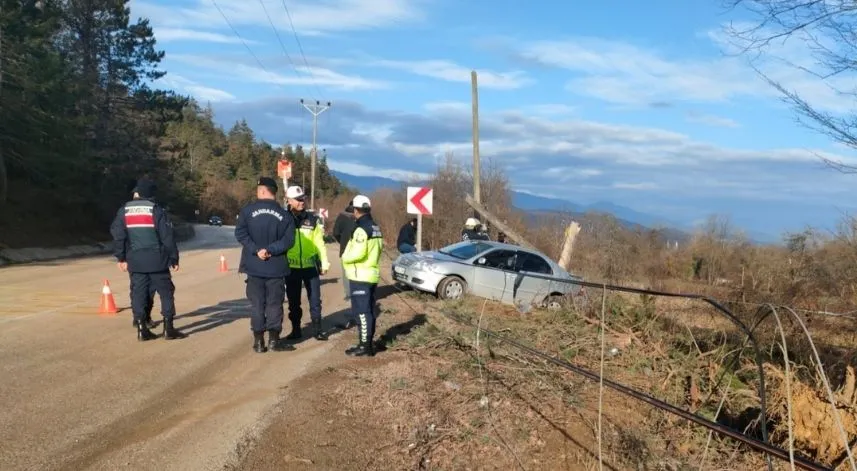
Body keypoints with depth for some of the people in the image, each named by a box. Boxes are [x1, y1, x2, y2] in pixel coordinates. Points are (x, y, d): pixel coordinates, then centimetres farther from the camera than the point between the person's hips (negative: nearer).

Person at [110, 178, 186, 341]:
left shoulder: (124, 210, 6)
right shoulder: (157, 210, -5)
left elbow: (117, 235, 5)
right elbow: (167, 237, -7)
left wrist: (121, 257, 14)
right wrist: (173, 258, -1)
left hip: (135, 260, 3)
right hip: (156, 259, -3)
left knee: (138, 293, 8)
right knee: (166, 292, 4)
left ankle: (142, 329, 7)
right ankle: (168, 329, 2)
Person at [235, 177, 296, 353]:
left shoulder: (248, 210, -3)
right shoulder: (285, 215, -1)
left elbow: (240, 234, -11)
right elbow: (288, 240, -9)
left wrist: (256, 250, -10)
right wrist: (270, 250, -11)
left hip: (254, 266, 0)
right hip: (276, 267, 0)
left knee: (257, 304, 8)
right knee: (274, 304, 8)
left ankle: (259, 341, 10)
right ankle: (274, 340, 8)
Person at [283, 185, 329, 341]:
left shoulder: (312, 219, 4)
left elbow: (319, 242, 5)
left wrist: (324, 262, 0)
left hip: (310, 266, 1)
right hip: (291, 267, 0)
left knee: (315, 300, 4)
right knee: (294, 302, 10)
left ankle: (317, 329, 14)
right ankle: (296, 330, 23)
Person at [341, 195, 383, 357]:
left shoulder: (361, 229, -17)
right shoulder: (375, 228, 13)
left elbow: (357, 253, -25)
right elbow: (379, 248, 18)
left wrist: (345, 257, -8)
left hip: (360, 276, -10)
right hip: (371, 274, 10)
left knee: (361, 312, -5)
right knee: (369, 310, 14)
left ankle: (364, 346, -3)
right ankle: (369, 343, 21)